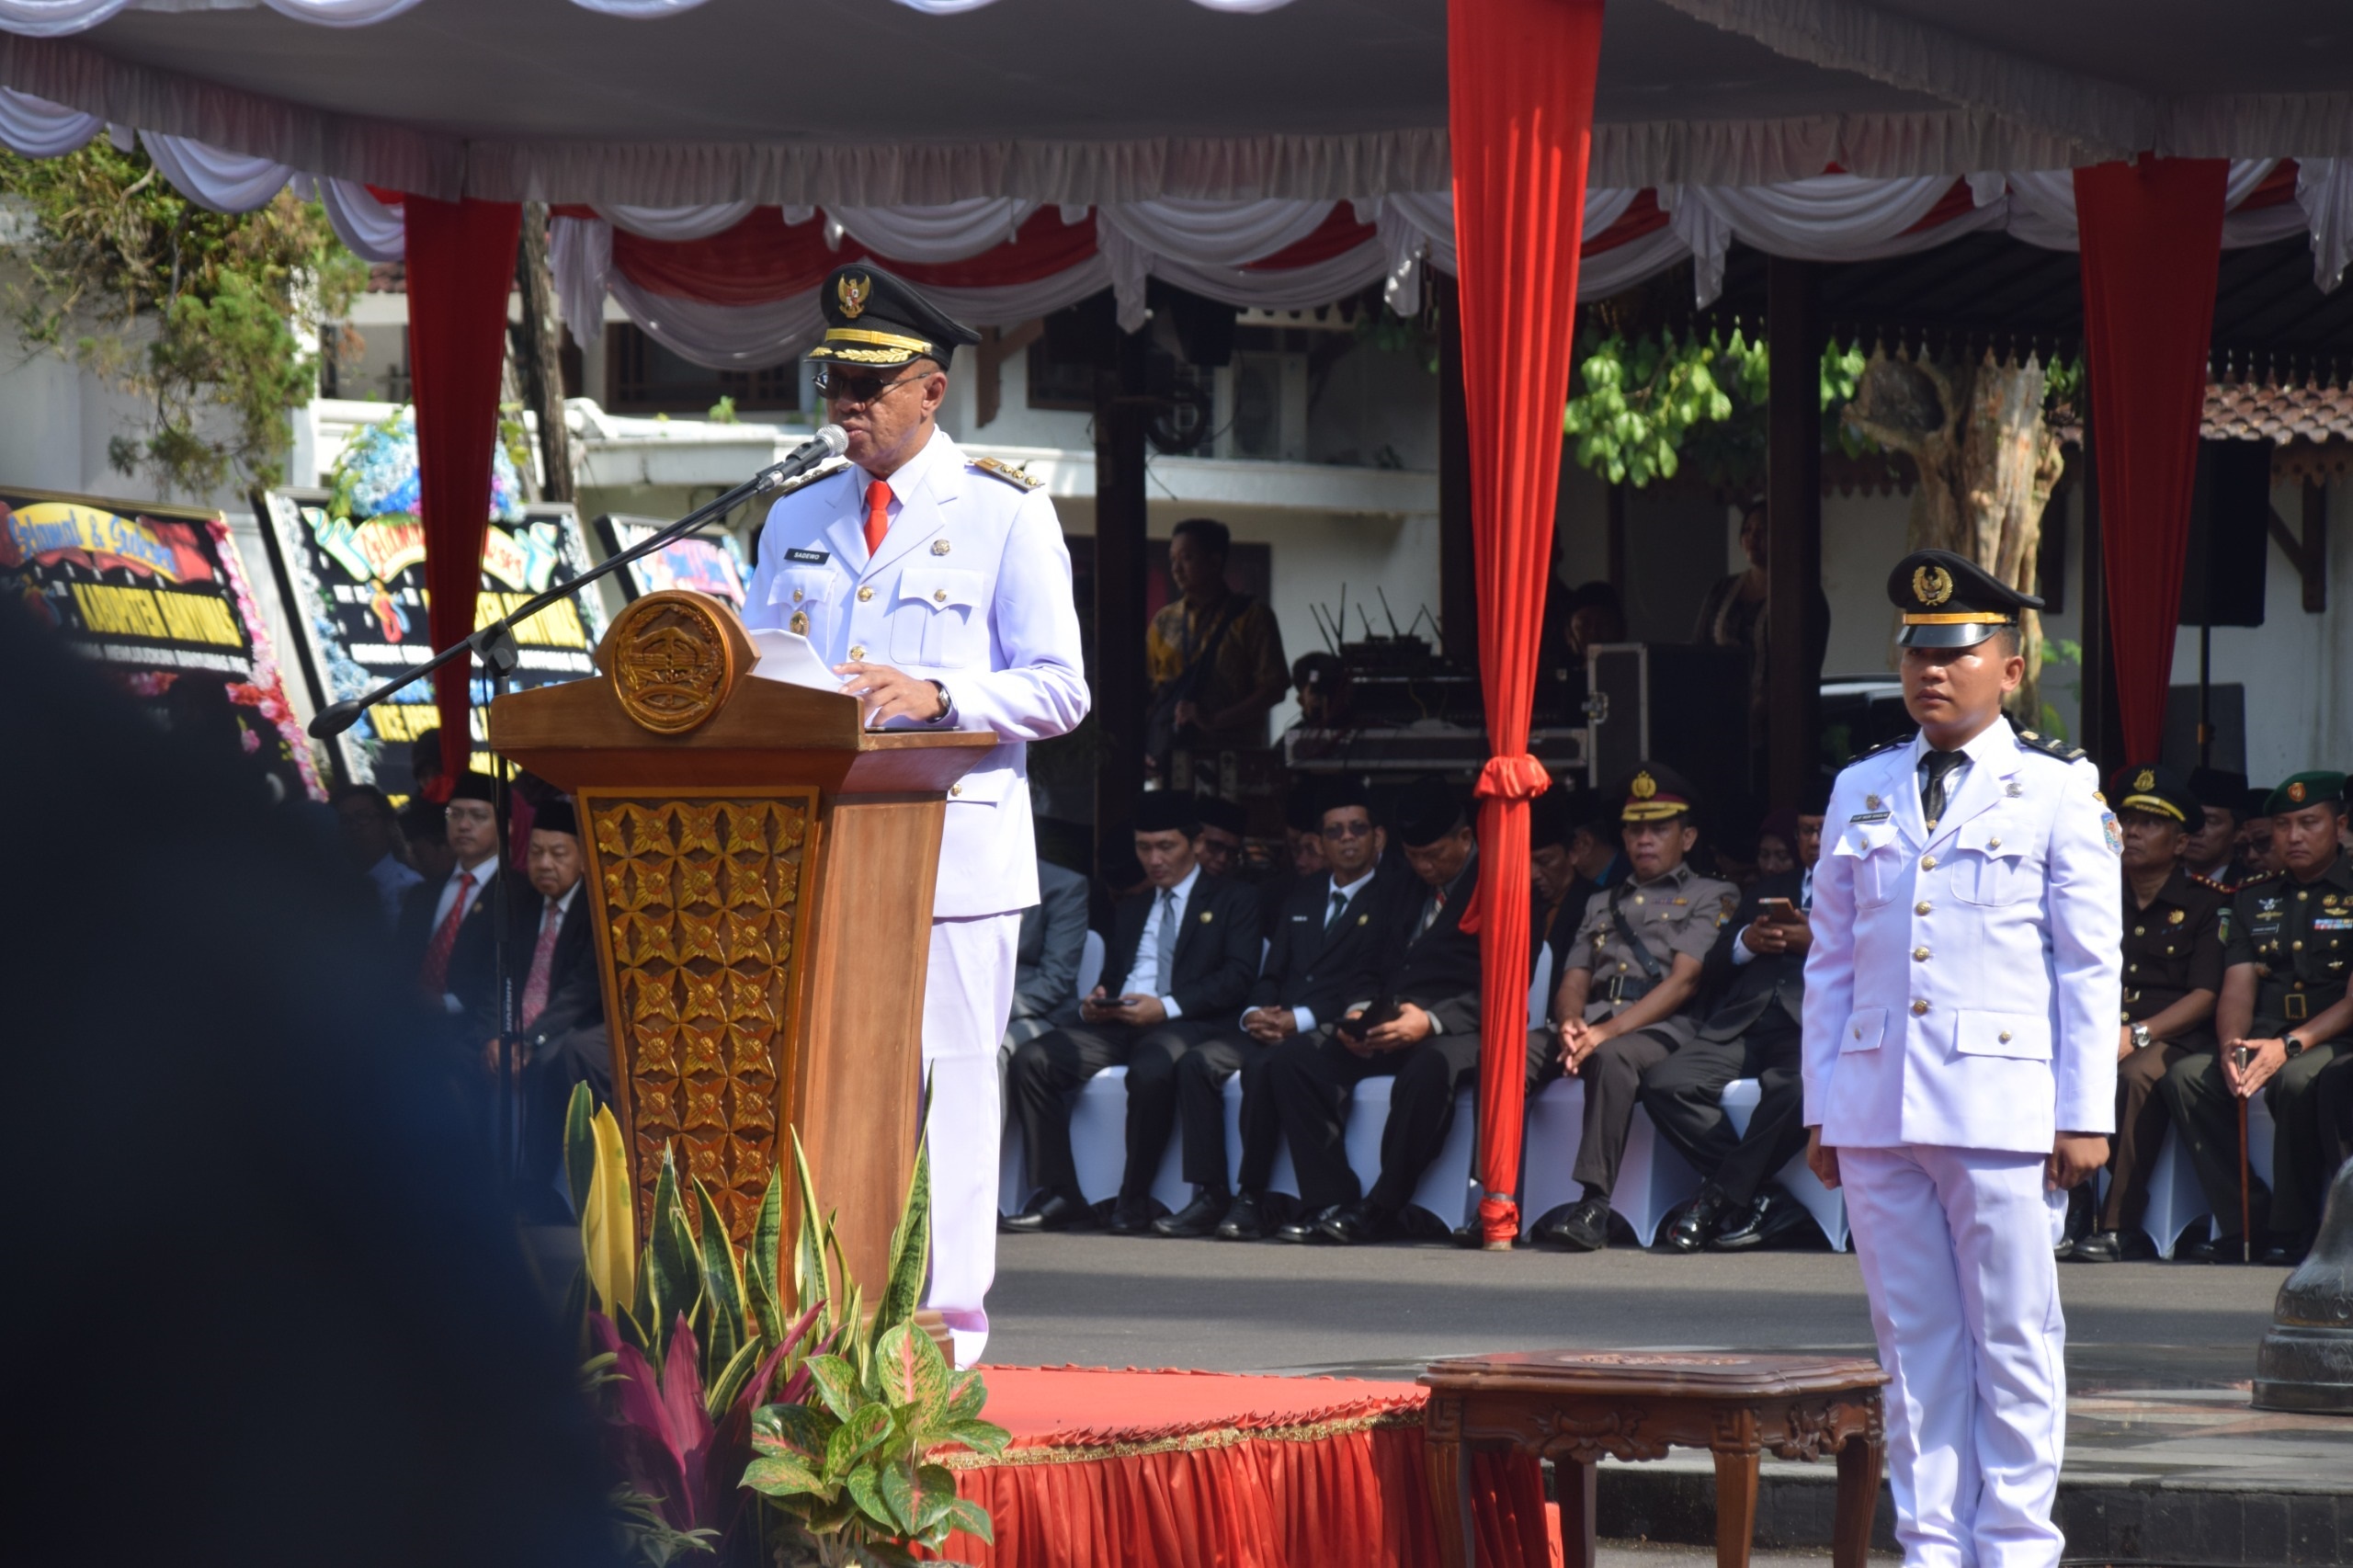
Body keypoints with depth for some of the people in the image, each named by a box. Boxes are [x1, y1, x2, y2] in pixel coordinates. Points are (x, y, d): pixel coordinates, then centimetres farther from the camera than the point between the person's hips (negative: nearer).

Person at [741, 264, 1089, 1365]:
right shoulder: (796, 520, 16)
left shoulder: (1006, 515, 2)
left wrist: (935, 694, -20)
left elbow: (1057, 691, -4)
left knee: (948, 1078, -3)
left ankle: (947, 1318, 1)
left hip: (952, 847, -4)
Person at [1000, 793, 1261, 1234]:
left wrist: (1167, 1007, -16)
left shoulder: (1233, 899, 11)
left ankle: (1135, 1200, -25)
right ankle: (1058, 1194, -19)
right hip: (1117, 1025, 6)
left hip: (1184, 1026, -6)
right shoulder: (1131, 908, 31)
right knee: (1032, 1058, -19)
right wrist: (1093, 1004, 1)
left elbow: (1237, 977, -4)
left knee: (1150, 1070, -40)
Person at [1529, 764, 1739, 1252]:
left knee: (1613, 1057, -40)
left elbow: (1683, 981, -2)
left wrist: (1608, 1031, -16)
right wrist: (1571, 1022, -8)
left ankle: (1594, 1206, -45)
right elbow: (1572, 982, 20)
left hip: (1660, 1028, -5)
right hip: (1592, 1021, 5)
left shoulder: (1710, 897, 12)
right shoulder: (1602, 904, 30)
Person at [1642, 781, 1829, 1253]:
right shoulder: (1768, 889, 32)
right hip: (1743, 1025, 5)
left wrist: (1817, 942, -8)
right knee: (1665, 1083, -23)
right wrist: (1745, 941, 4)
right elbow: (1710, 973, 24)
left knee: (1797, 1087, -40)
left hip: (1813, 1025, -5)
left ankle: (1722, 1197, -21)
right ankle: (1764, 1199, -19)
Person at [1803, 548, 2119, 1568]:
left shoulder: (2058, 791, 2)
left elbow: (2091, 967, 0)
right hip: (1876, 1116, 4)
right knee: (1915, 1348, 6)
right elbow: (1831, 960, 16)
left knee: (2014, 1347, -1)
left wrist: (2086, 1115, -6)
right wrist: (1820, 1109, 10)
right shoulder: (1862, 792, 14)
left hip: (2001, 1108, -4)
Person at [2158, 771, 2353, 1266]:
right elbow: (2237, 989, 12)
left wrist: (2289, 1046, -19)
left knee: (2298, 1079, -38)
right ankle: (2245, 1223, -18)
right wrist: (2231, 1048, -11)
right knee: (2186, 1076, -22)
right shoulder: (2254, 900, 19)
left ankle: (2292, 1231, -24)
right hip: (2264, 1043, 5)